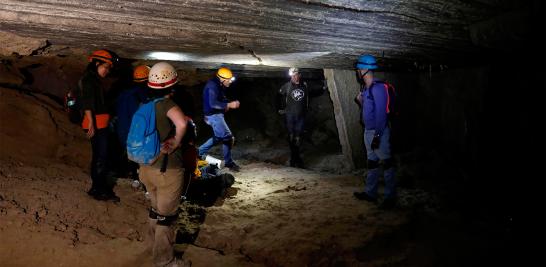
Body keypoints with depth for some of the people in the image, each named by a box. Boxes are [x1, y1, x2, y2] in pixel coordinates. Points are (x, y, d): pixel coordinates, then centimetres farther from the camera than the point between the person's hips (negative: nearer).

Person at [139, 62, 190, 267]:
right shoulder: (166, 103, -19)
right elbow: (182, 123, -40)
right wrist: (176, 142, -22)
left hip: (147, 167, 8)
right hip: (167, 170, -8)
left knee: (156, 209, 26)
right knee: (166, 215, 7)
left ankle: (156, 244, 45)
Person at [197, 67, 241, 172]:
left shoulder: (219, 85, 12)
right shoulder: (213, 86, -19)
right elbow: (213, 104, -28)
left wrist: (230, 103, 4)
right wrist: (229, 105, -26)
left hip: (217, 114, 10)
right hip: (214, 115, -10)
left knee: (219, 137, 21)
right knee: (228, 137, -10)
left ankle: (199, 152, 29)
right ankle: (228, 162, 1)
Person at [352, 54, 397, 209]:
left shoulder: (378, 88, -17)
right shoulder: (366, 88, 11)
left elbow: (381, 113, -21)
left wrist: (377, 135, -22)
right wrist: (361, 101, 4)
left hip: (378, 131, -10)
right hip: (368, 130, 10)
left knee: (386, 162, -1)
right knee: (371, 162, 16)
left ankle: (390, 197, 6)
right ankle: (370, 193, 26)